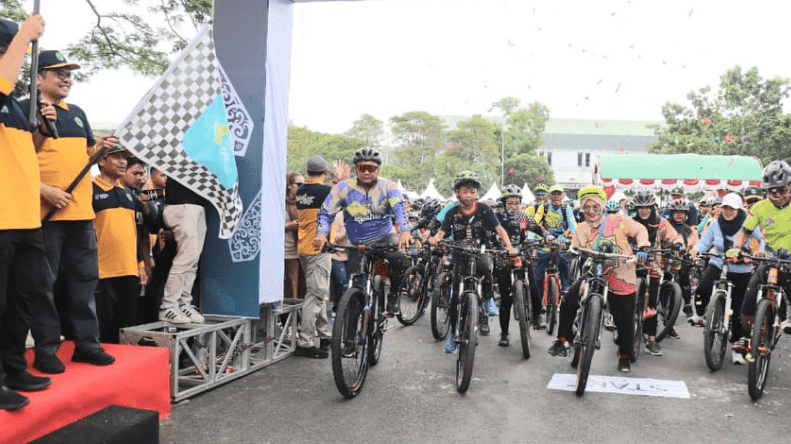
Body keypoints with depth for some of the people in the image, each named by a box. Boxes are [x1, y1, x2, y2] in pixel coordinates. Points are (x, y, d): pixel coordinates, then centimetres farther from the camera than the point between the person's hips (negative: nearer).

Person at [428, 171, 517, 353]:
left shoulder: (484, 209, -3)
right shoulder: (453, 213, 0)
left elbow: (499, 229, -7)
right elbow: (441, 232, -7)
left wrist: (508, 245, -25)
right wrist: (434, 239, -31)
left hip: (482, 252, -2)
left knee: (484, 267, -37)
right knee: (456, 293, -5)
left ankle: (488, 298, -8)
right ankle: (453, 333, 11)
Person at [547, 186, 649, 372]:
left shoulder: (617, 221, -3)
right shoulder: (581, 229, 8)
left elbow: (640, 230, 0)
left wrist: (642, 248, -15)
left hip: (621, 279, -3)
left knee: (624, 320, 4)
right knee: (569, 300, -16)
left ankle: (625, 356, 27)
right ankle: (563, 340, -1)